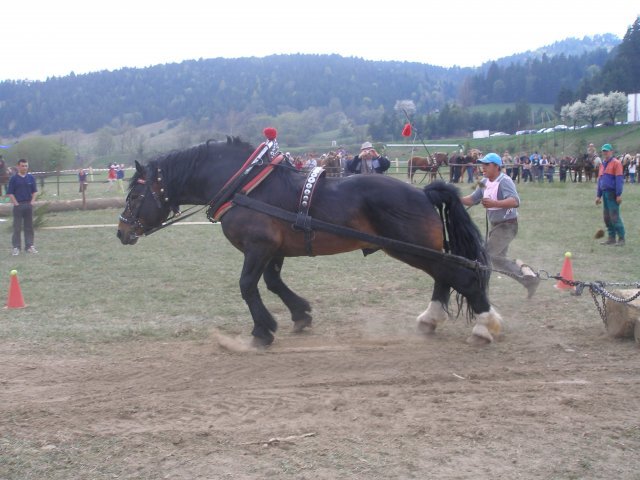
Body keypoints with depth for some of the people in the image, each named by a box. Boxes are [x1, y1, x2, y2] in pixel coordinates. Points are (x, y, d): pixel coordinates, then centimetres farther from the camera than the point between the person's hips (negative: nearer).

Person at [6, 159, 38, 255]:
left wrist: (32, 202, -1)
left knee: (29, 227, 8)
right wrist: (16, 204, -11)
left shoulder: (31, 178, 6)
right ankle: (16, 247, 5)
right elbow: (10, 193, -4)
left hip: (29, 205, 3)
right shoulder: (14, 178, -4)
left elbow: (35, 191, 10)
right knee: (17, 227, 0)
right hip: (18, 205, -3)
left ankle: (29, 246, 14)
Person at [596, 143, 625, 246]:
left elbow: (619, 179, -12)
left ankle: (621, 238, -4)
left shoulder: (616, 163, -7)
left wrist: (619, 195, -18)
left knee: (614, 216, -9)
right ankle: (611, 238, 16)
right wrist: (598, 195, 18)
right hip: (605, 194, 8)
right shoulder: (602, 164, 17)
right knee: (606, 216, 9)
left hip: (613, 193, -8)